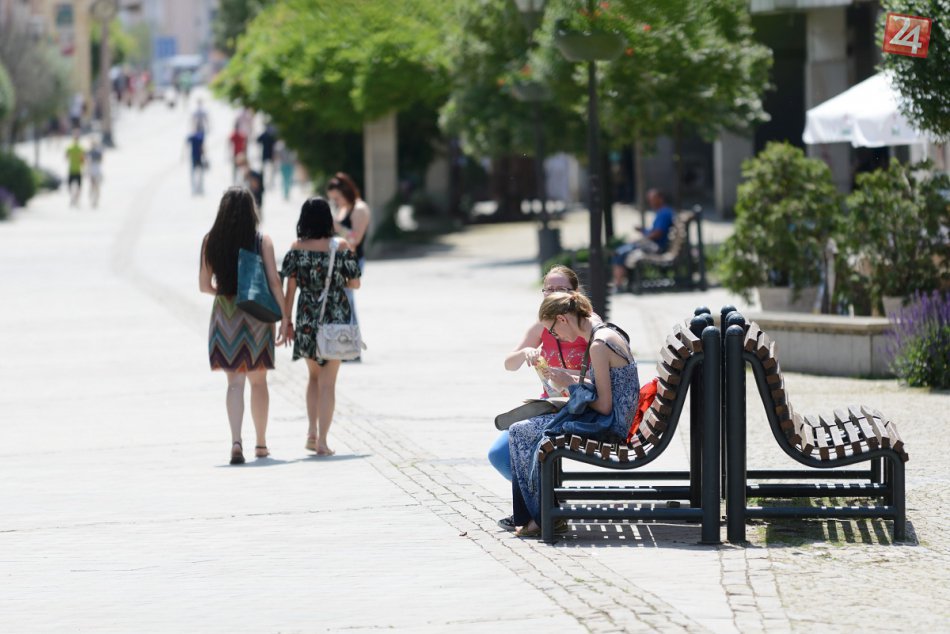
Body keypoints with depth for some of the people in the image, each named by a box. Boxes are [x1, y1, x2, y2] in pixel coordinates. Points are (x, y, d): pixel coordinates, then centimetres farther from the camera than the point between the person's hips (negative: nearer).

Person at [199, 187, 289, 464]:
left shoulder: (210, 241, -1)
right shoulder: (262, 241, -5)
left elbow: (204, 285, 2)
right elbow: (274, 282, -8)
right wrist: (285, 317, -2)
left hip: (225, 315, 0)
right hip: (256, 314, 0)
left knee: (235, 381, 1)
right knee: (258, 381, 13)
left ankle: (236, 441, -17)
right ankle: (261, 443, 22)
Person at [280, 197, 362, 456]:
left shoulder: (296, 249, -5)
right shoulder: (341, 247, -8)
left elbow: (290, 288, -4)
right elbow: (355, 283, -1)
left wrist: (286, 321, 4)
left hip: (307, 320, 2)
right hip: (335, 319, -1)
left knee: (314, 376, 22)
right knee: (328, 382, 4)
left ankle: (312, 432, 10)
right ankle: (322, 441, -1)